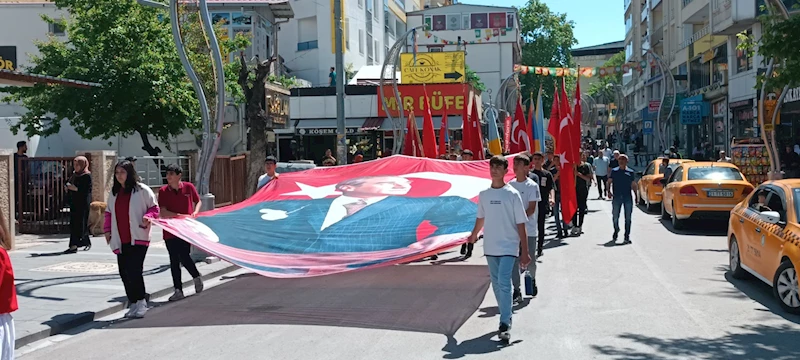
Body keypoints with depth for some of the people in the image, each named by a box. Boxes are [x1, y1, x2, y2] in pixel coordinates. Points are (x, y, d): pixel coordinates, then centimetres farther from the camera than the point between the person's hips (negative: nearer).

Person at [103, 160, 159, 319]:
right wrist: (107, 229, 12)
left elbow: (154, 207, 2)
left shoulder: (142, 190, -3)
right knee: (124, 273, 6)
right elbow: (109, 212, 23)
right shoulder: (114, 193, 14)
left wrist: (148, 217, -17)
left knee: (134, 270, -14)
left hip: (138, 238, -6)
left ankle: (140, 302, -1)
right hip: (120, 240, 6)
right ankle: (134, 303, 17)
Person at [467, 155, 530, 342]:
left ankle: (505, 325, -14)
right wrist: (474, 235, 33)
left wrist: (524, 252, -9)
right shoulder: (483, 194, 4)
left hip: (508, 247, -5)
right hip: (490, 247, 5)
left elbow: (521, 224, -7)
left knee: (504, 284, -14)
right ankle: (505, 317, 26)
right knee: (496, 285, 12)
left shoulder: (512, 194, -8)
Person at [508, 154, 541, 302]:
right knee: (514, 260, -1)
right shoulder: (510, 184, 6)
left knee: (530, 259, 10)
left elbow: (532, 208, -12)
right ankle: (516, 291, 2)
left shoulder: (532, 186, -7)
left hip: (528, 229, -3)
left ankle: (532, 281, 38)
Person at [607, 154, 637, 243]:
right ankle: (616, 230, 32)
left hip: (628, 197, 0)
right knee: (615, 217, 3)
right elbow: (609, 182, 5)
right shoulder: (614, 171, 7)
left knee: (628, 218, 0)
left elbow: (633, 185, 13)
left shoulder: (630, 172, 10)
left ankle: (627, 236, 6)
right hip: (616, 197, 0)